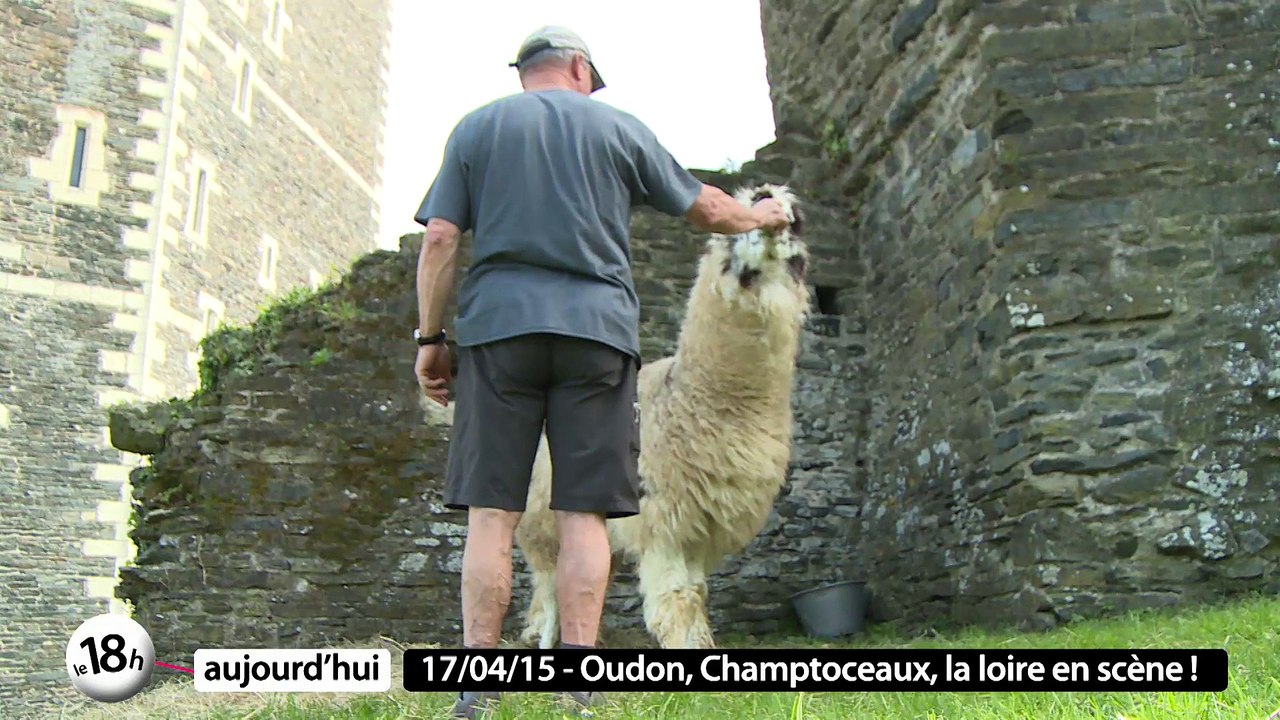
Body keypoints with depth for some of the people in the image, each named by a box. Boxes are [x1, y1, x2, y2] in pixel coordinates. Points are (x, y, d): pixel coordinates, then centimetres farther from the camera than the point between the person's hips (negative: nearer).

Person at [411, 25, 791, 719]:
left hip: (497, 324, 1)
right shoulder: (619, 127, 15)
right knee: (583, 514, -1)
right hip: (597, 329, 0)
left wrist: (429, 337, 8)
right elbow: (704, 208, 20)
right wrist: (759, 216, 39)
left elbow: (440, 239, 5)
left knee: (490, 512, -1)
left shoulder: (474, 128, 15)